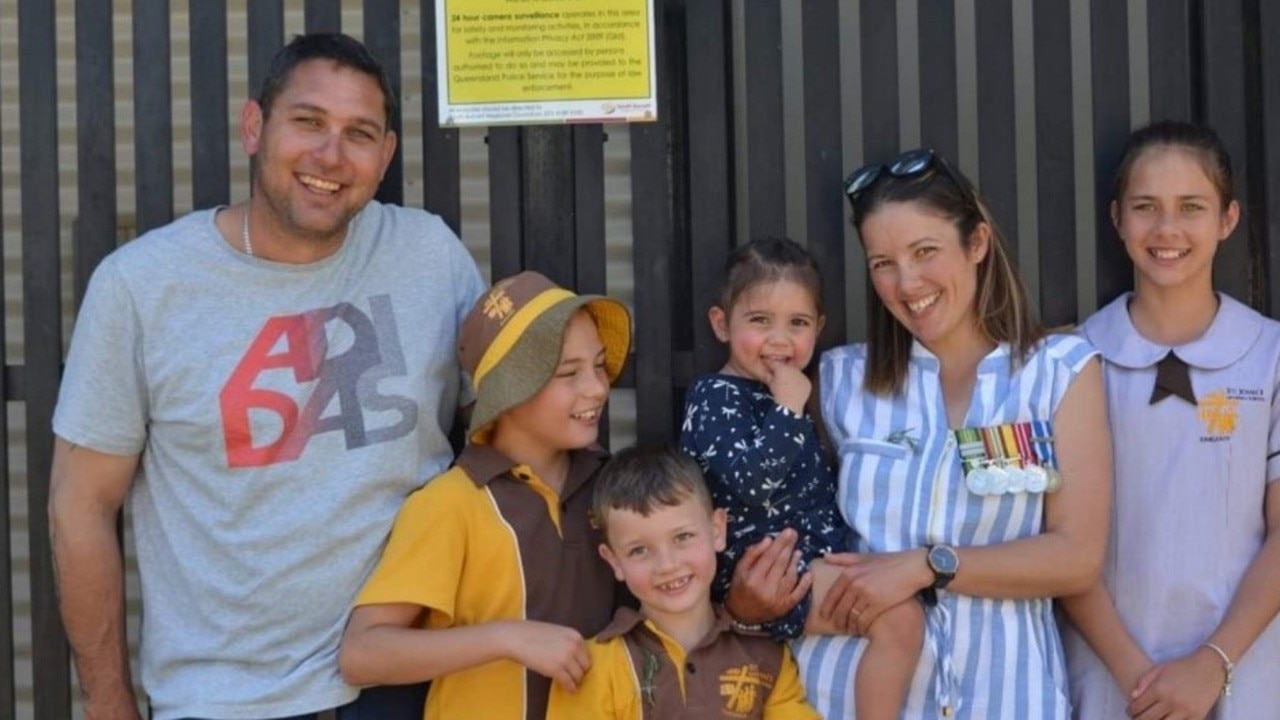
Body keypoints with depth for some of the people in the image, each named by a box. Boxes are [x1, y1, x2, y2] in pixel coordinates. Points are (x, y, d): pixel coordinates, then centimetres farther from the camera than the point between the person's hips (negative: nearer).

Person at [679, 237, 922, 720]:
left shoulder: (780, 394, 16)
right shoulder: (717, 397, -11)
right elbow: (752, 482, -27)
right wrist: (789, 409, -23)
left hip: (811, 562, 10)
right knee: (900, 618, -20)